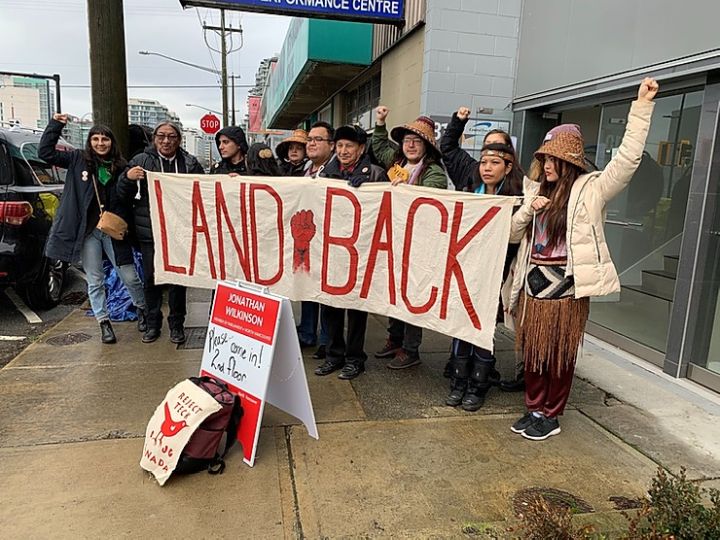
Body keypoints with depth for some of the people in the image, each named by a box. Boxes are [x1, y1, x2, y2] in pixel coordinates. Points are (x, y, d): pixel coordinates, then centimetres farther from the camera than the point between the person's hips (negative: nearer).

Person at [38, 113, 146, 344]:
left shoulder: (120, 166, 1)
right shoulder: (78, 160, 3)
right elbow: (45, 152, 3)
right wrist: (56, 124, 1)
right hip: (87, 231, 1)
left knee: (130, 277, 3)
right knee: (95, 281, 8)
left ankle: (142, 309, 29)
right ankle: (104, 323, 21)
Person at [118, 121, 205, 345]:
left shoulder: (190, 163, 4)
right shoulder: (141, 161, 4)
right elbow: (123, 195, 7)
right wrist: (127, 178, -13)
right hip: (150, 231, 0)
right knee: (151, 278, 8)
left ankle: (177, 324, 21)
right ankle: (153, 324, 23)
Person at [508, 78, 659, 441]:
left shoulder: (590, 189, -3)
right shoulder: (537, 191, 13)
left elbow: (628, 159, -13)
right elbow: (512, 234, 12)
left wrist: (642, 106, -15)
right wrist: (528, 210, -7)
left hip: (566, 289, -5)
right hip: (532, 287, 5)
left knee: (560, 357, 7)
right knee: (532, 353, 13)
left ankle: (551, 416, 22)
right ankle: (534, 409, 28)